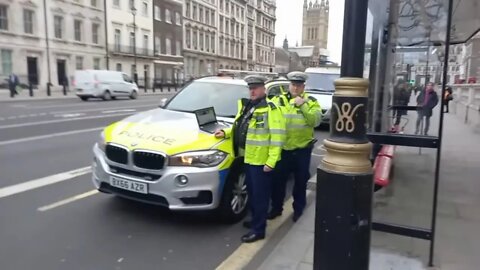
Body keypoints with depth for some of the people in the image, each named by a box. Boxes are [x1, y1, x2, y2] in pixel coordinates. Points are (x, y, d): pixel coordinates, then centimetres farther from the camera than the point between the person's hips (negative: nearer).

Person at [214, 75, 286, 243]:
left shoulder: (270, 109, -14)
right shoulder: (246, 106, 12)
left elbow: (277, 137, -19)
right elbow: (239, 127, 23)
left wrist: (271, 161, -22)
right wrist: (226, 133, 6)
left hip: (261, 160, -8)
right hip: (248, 158, 8)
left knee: (260, 195, 2)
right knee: (251, 193, 20)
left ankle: (258, 229, 13)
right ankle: (255, 220, 38)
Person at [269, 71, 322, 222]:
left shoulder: (311, 102, 0)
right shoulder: (280, 100, 3)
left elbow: (316, 121, -15)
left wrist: (303, 106, -23)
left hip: (302, 148, -1)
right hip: (283, 148, 1)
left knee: (301, 181, 12)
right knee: (278, 180, 10)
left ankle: (298, 209, 29)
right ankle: (276, 208, 27)